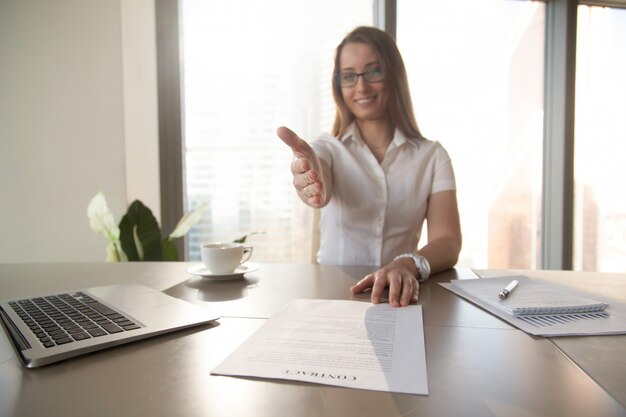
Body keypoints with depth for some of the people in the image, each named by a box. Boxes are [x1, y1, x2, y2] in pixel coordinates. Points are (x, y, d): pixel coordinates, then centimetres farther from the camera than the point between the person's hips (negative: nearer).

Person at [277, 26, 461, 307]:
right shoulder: (328, 149, 5)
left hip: (400, 298, 1)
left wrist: (408, 265, -26)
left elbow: (448, 243, -5)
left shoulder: (432, 156, 6)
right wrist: (311, 176, -42)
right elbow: (321, 188, -18)